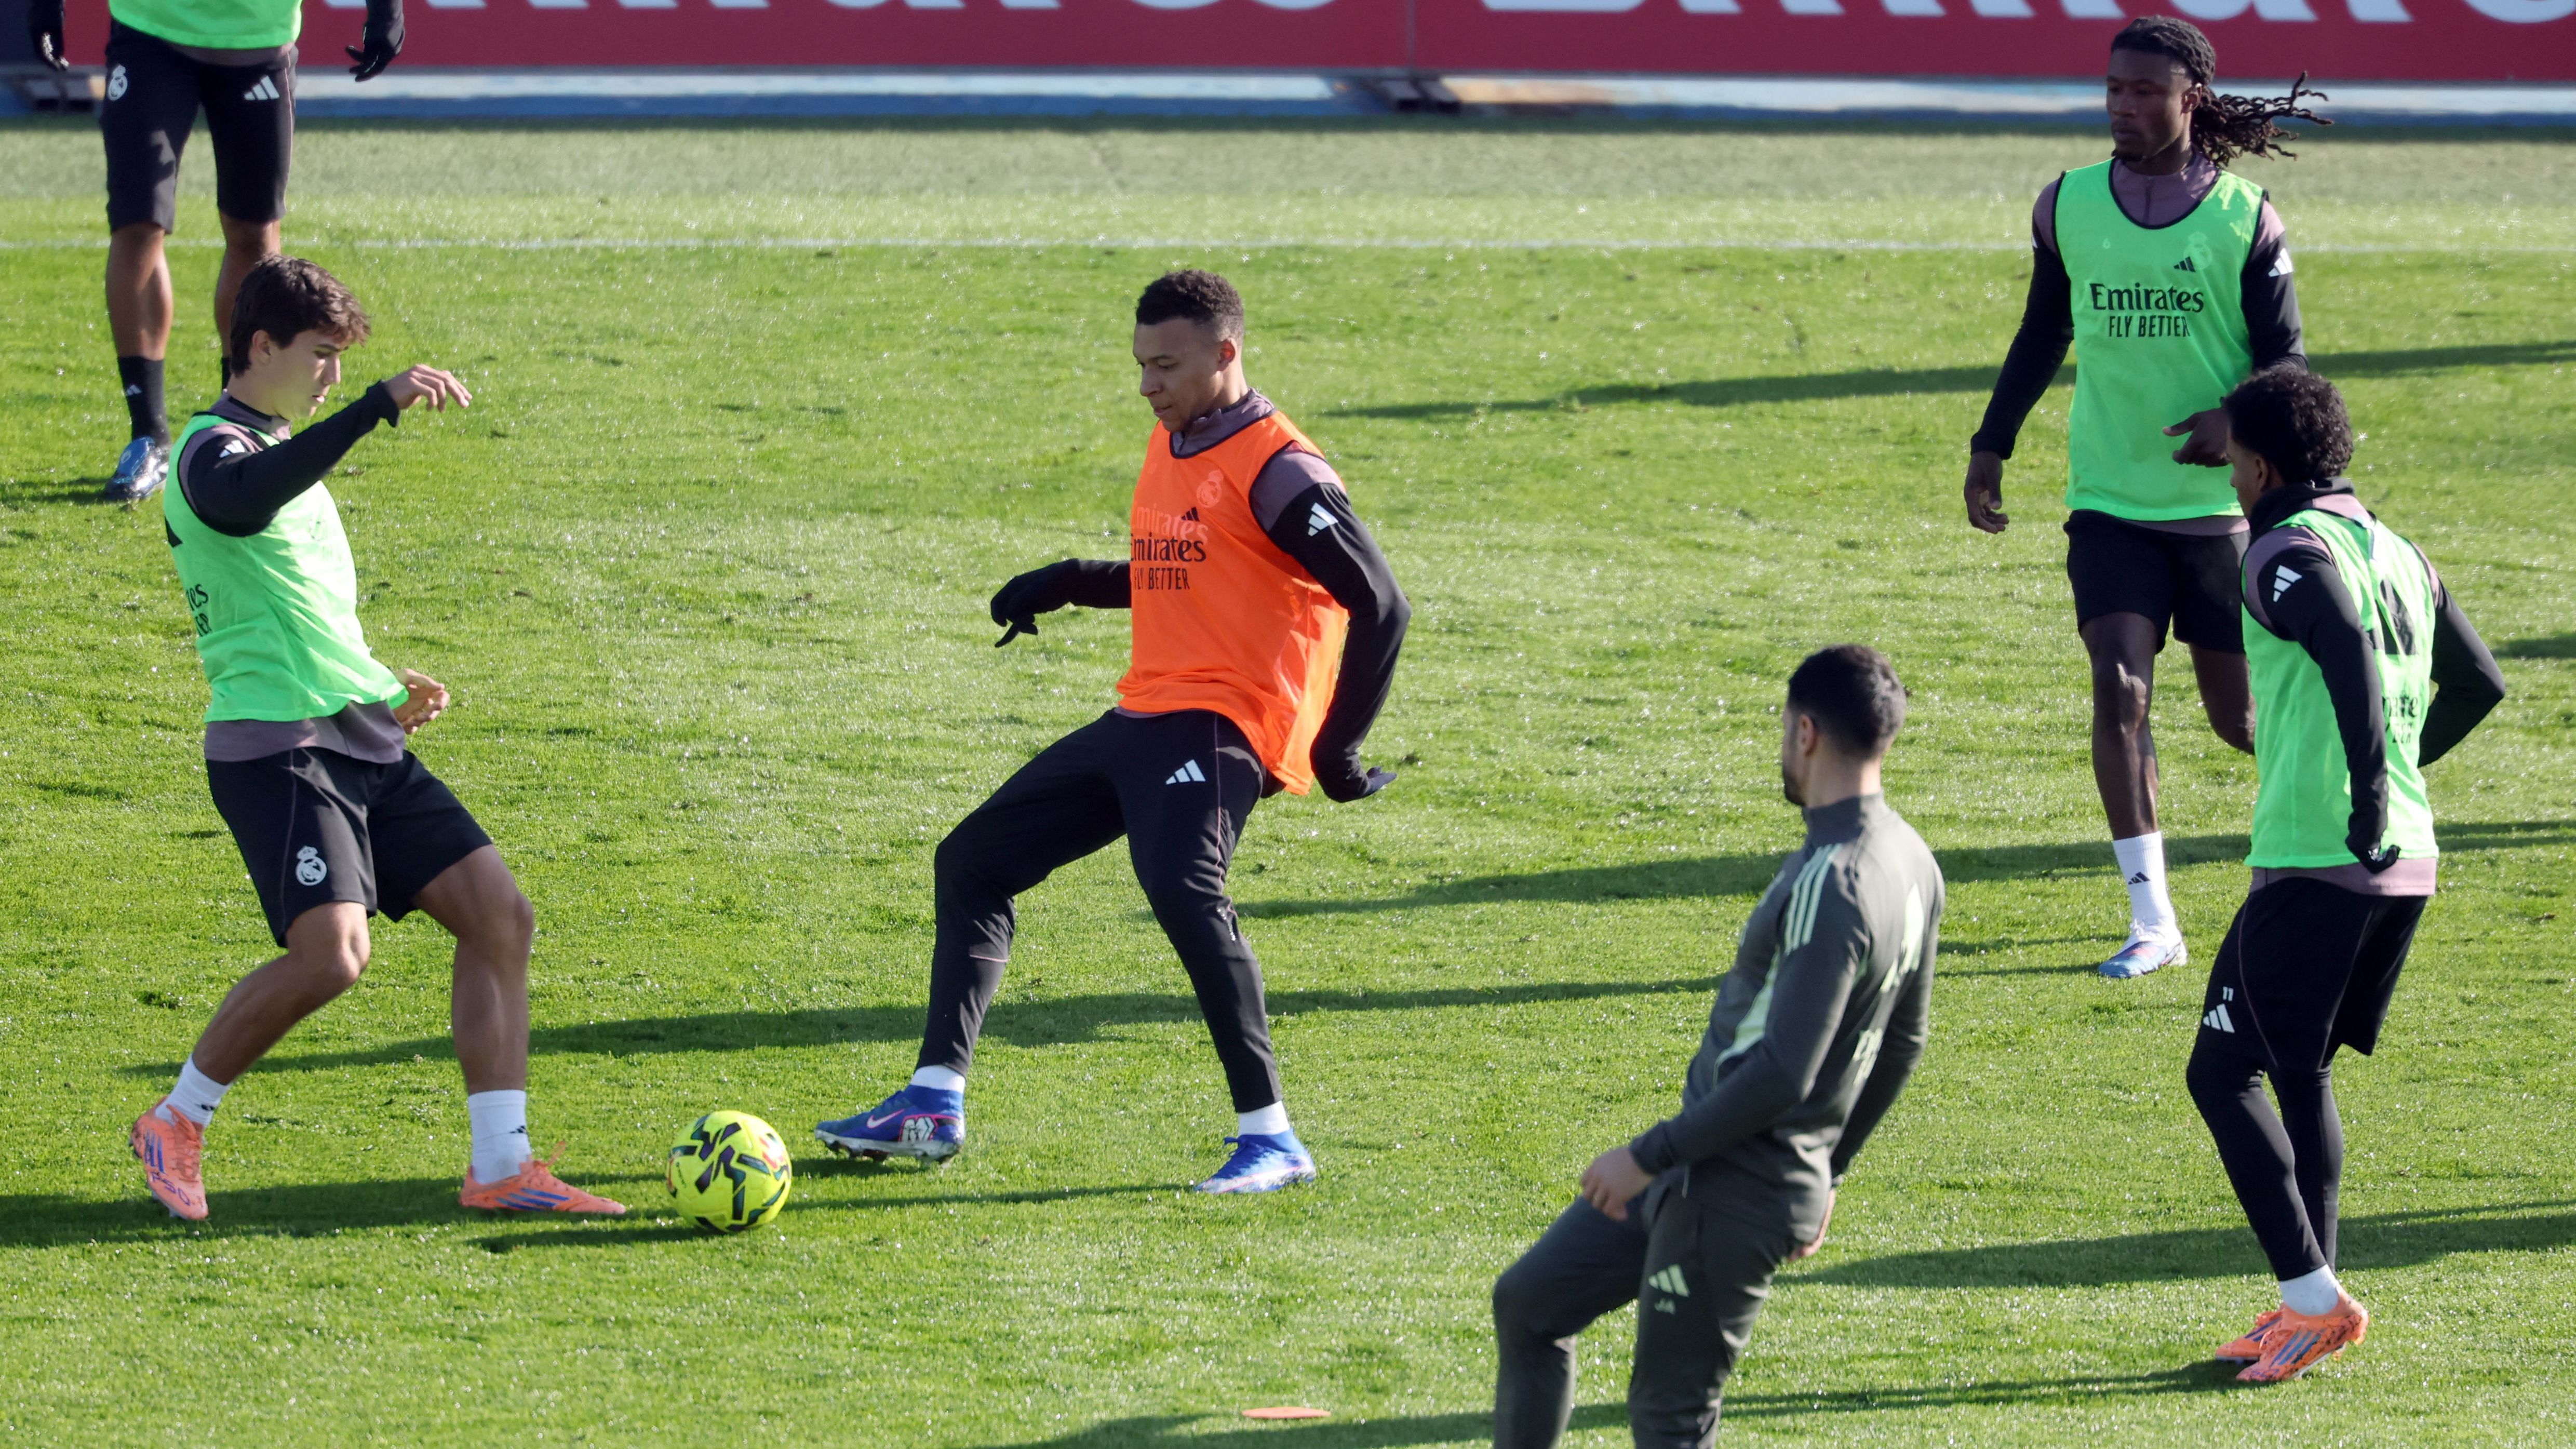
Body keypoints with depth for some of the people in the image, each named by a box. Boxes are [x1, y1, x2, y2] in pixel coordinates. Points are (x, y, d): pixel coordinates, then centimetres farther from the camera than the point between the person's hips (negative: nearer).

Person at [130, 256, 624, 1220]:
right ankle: (177, 1124, -2)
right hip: (274, 744, -9)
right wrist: (379, 407, -41)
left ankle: (501, 1167, 2)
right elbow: (248, 501, -35)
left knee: (500, 916, 0)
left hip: (362, 743, 9)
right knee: (332, 952, -24)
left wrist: (386, 693, 20)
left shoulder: (289, 453, 22)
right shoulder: (213, 451, -8)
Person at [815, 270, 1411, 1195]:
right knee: (971, 861, 12)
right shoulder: (1170, 449, 16)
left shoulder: (1277, 470, -12)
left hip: (1223, 721, -10)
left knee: (1180, 887, -33)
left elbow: (1380, 605, -15)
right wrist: (1068, 584, 17)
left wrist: (1336, 749, -15)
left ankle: (1270, 1141, -28)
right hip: (1144, 715, 10)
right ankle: (935, 1106, 18)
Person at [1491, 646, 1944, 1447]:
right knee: (1527, 1305, 19)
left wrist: (1649, 1156, -18)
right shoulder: (1911, 864, 6)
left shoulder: (1832, 887, -25)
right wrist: (1829, 1170, 27)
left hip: (1729, 1198, -10)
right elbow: (1903, 1042, 17)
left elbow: (1780, 1077, -28)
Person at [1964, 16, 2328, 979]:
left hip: (2220, 504, -1)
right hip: (2110, 503, 1)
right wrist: (1991, 445, 12)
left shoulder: (2247, 219, -5)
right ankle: (2152, 919, -12)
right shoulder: (2069, 207, 2)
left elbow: (2286, 358, -3)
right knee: (2119, 690, -15)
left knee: (2240, 717, 6)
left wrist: (2239, 419, -23)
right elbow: (2043, 336, 15)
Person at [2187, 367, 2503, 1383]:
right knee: (2302, 1075, 20)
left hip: (2315, 861, -9)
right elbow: (2478, 683, 25)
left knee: (2224, 1074, -1)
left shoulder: (2289, 551, -9)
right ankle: (2305, 1311, 20)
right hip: (2407, 864, 9)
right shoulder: (2397, 553, 17)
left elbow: (2348, 644, -28)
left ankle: (2313, 1299, -9)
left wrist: (2366, 793, -27)